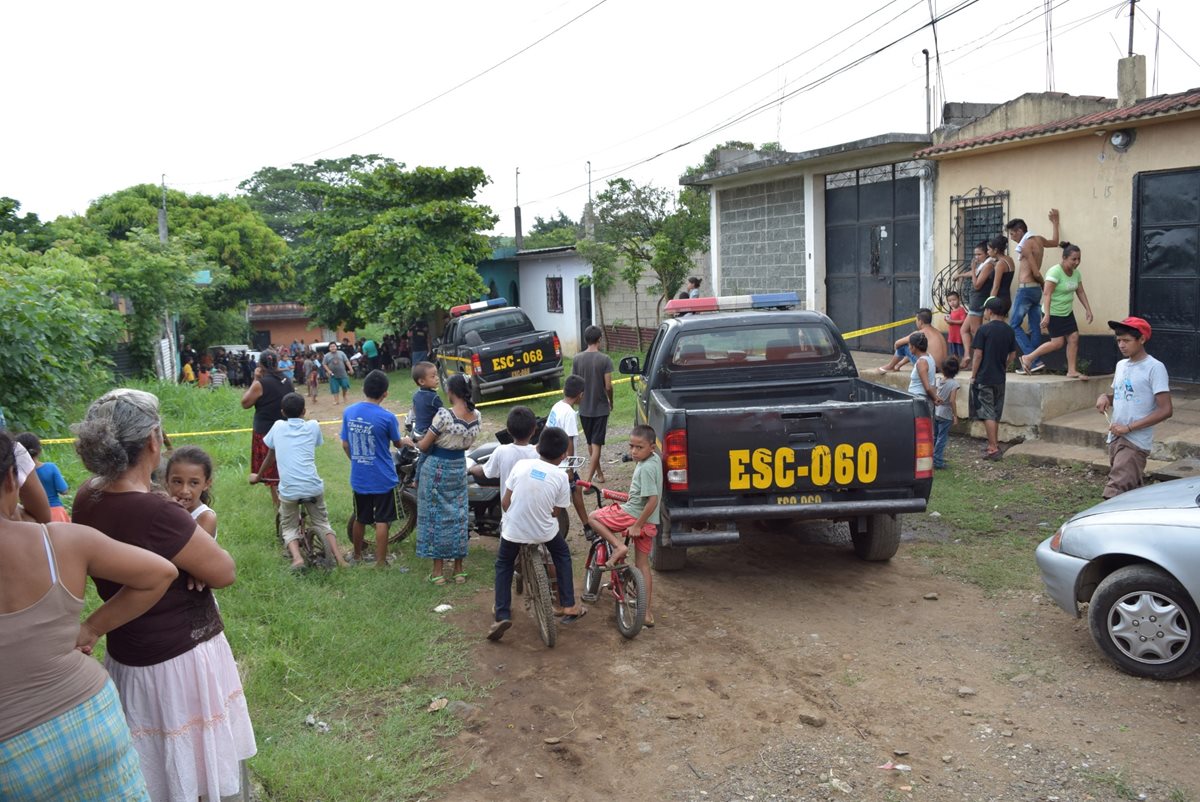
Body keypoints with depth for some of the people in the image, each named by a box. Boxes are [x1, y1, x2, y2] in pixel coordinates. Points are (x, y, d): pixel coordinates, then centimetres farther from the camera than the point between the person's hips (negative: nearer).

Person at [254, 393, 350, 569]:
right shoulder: (313, 426, 9)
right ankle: (339, 558, 4)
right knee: (321, 523, 21)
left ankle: (296, 557, -8)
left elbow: (270, 457, 20)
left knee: (289, 527, 19)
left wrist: (257, 476, 37)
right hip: (313, 487, 1)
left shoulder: (278, 426, 9)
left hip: (288, 490, -1)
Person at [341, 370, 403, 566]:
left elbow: (345, 445, 3)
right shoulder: (387, 417, -17)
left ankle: (357, 555, 35)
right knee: (382, 521, 5)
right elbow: (397, 444, -1)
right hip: (383, 478, -5)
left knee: (360, 518, 19)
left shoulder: (349, 412, -4)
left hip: (358, 477, 5)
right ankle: (380, 562, 8)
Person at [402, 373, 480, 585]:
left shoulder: (444, 414, -22)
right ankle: (459, 569, 20)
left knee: (436, 516, 6)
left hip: (436, 468, -5)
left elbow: (424, 446, -14)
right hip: (459, 467, 5)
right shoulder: (476, 416, -5)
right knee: (458, 516, 14)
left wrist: (410, 441, 7)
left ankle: (438, 571, 12)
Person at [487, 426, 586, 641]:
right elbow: (555, 512, -2)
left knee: (503, 565, 25)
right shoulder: (561, 477, -8)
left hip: (513, 529, 0)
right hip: (544, 531, 0)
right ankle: (569, 607, 27)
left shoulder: (521, 465, -7)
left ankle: (501, 615, 13)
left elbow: (505, 502, -3)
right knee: (562, 555, 29)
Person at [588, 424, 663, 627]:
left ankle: (618, 546, -6)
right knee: (643, 565, 15)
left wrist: (637, 525, -21)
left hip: (633, 516, -9)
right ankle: (647, 611, 20)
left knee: (594, 517, 6)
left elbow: (653, 500, -26)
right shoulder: (655, 459, 6)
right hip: (650, 523, 9)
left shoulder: (646, 468, -23)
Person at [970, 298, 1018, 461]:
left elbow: (978, 355, -13)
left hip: (984, 378, -6)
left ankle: (993, 449, -6)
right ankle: (995, 444, 26)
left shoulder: (984, 329, -12)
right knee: (996, 413, 17)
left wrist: (973, 376, -6)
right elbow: (1012, 354, 10)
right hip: (1000, 378, 6)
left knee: (988, 414, -4)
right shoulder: (1008, 330, 6)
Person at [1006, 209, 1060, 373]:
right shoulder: (1039, 240, 10)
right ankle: (1035, 361, 8)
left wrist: (1044, 284, 3)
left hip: (1026, 289, -9)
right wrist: (1055, 223, 43)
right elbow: (1055, 242, 35)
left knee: (1014, 325, -6)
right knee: (1035, 327, 8)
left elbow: (1036, 273, -15)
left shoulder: (1025, 246, -14)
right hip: (1036, 290, 9)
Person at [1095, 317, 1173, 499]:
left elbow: (1166, 410, -15)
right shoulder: (1121, 365, 13)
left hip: (1136, 442, -8)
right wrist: (1105, 397, 4)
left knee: (1114, 495, -17)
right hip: (1115, 438, 8)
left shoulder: (1154, 368, -10)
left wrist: (1129, 427, -18)